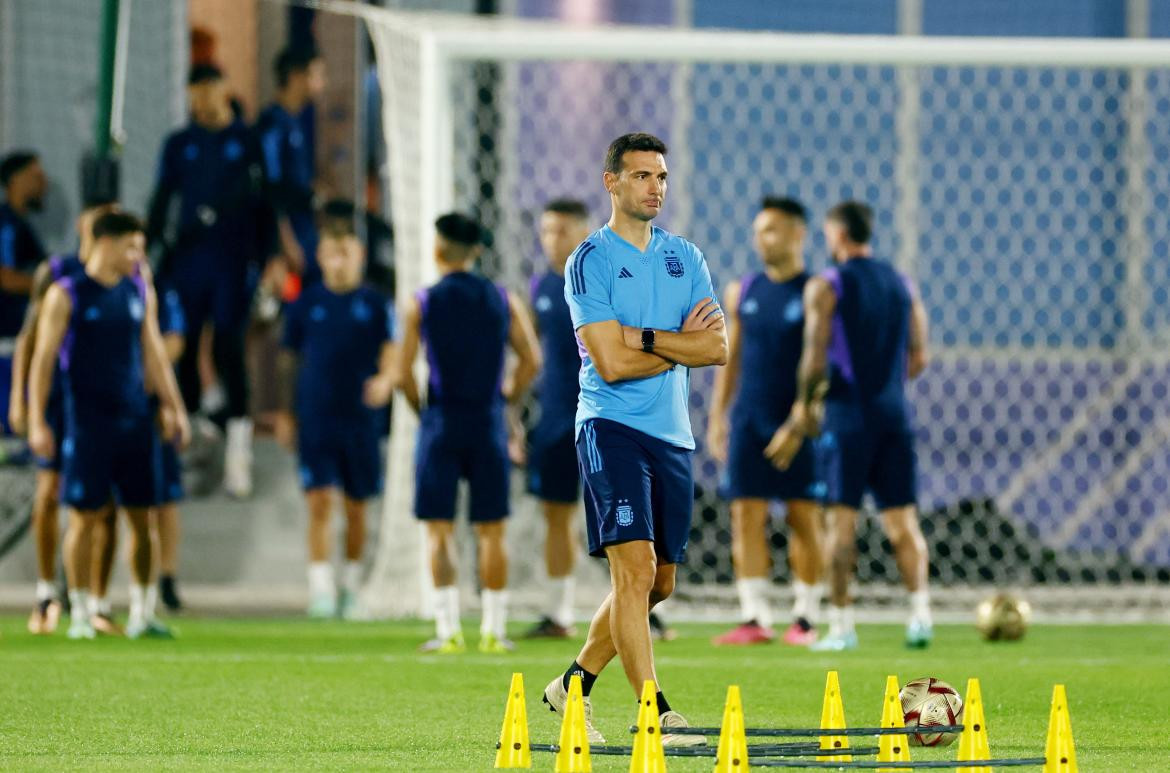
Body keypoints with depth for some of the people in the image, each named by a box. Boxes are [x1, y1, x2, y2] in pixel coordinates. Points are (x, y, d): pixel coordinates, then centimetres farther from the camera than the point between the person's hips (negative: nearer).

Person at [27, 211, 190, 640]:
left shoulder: (141, 292, 10)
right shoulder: (66, 295, -4)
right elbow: (43, 359, -4)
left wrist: (174, 408, 13)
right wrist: (37, 422, -9)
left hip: (135, 418, 4)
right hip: (87, 422, -4)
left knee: (141, 515, 3)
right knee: (83, 516, -2)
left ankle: (142, 612, 9)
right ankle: (79, 613, 4)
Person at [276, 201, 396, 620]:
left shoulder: (374, 303, 4)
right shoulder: (307, 303, 6)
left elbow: (390, 349, -5)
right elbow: (290, 360, 11)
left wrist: (385, 379, -26)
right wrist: (286, 412, 9)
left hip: (360, 418, 0)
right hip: (315, 419, 0)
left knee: (356, 506, 8)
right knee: (319, 502, -10)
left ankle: (351, 589, 21)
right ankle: (320, 589, -13)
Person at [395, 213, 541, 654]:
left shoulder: (422, 303, -3)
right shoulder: (503, 300, 4)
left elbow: (403, 374, -7)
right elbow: (531, 360, 0)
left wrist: (421, 411, 10)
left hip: (441, 421, -2)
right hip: (488, 424, 2)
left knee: (439, 531, 2)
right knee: (491, 531, 7)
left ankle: (448, 630, -6)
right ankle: (494, 630, 5)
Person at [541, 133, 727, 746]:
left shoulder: (685, 258, 12)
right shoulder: (590, 262, -5)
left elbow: (717, 348, 0)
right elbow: (612, 363, -14)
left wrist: (645, 337, -11)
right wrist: (683, 343, -5)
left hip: (673, 435, 6)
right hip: (613, 428, -6)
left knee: (658, 583, 10)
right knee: (635, 568, -16)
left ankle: (575, 684, 27)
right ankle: (654, 714, -17)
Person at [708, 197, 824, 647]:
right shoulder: (742, 293, 10)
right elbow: (731, 357, 15)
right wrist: (717, 415, 10)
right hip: (749, 419, 4)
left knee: (804, 516, 0)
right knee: (746, 515, -2)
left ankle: (804, 618, 6)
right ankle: (754, 618, -1)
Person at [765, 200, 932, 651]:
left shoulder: (826, 288, -5)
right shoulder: (903, 285, 11)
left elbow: (816, 357, -11)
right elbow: (918, 358, 12)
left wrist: (803, 410, 1)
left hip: (848, 414, -4)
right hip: (894, 412, 4)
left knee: (842, 519, 0)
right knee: (901, 519, 5)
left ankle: (841, 624, -2)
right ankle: (920, 608, -12)